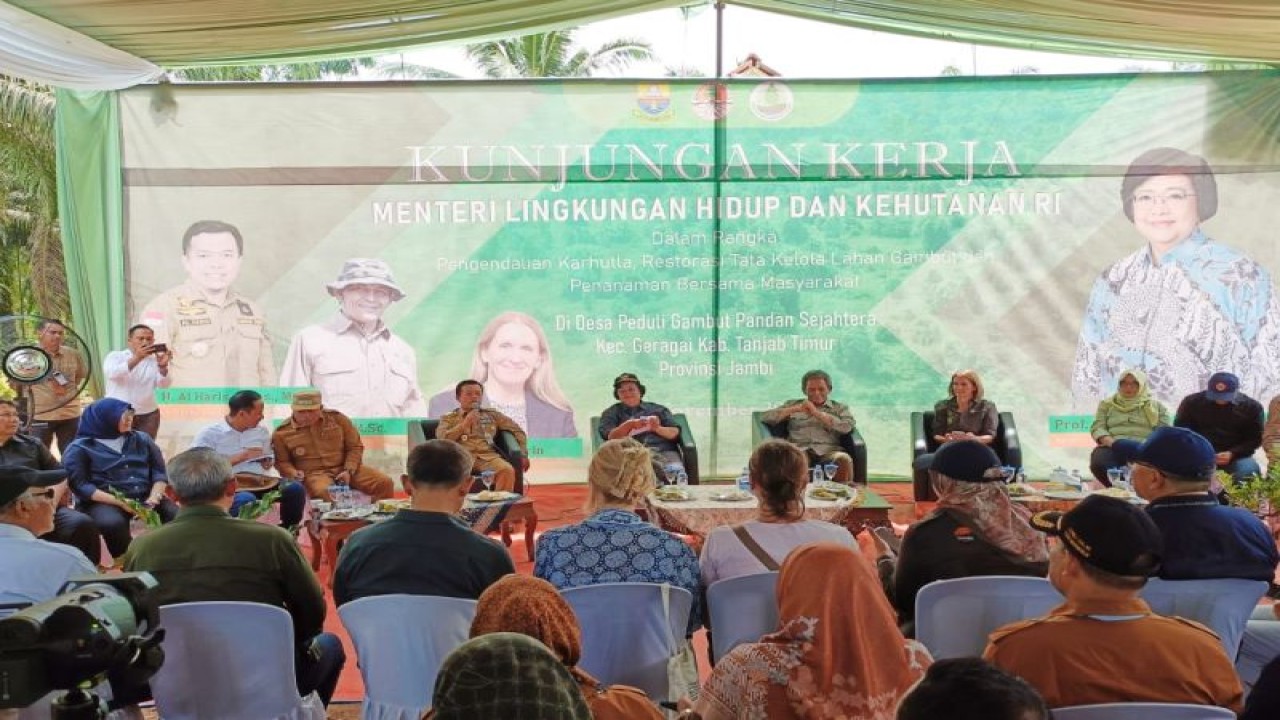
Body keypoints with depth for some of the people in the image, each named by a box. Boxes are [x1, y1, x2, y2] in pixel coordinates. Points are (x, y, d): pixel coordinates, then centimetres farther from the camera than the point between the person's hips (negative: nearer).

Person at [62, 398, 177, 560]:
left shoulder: (142, 439, 15)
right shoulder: (79, 449, 1)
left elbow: (159, 472, 11)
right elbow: (80, 485, -8)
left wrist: (154, 496, -10)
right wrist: (119, 502, -18)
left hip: (144, 498, 3)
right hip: (102, 502, -3)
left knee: (179, 516, -24)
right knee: (112, 522, -37)